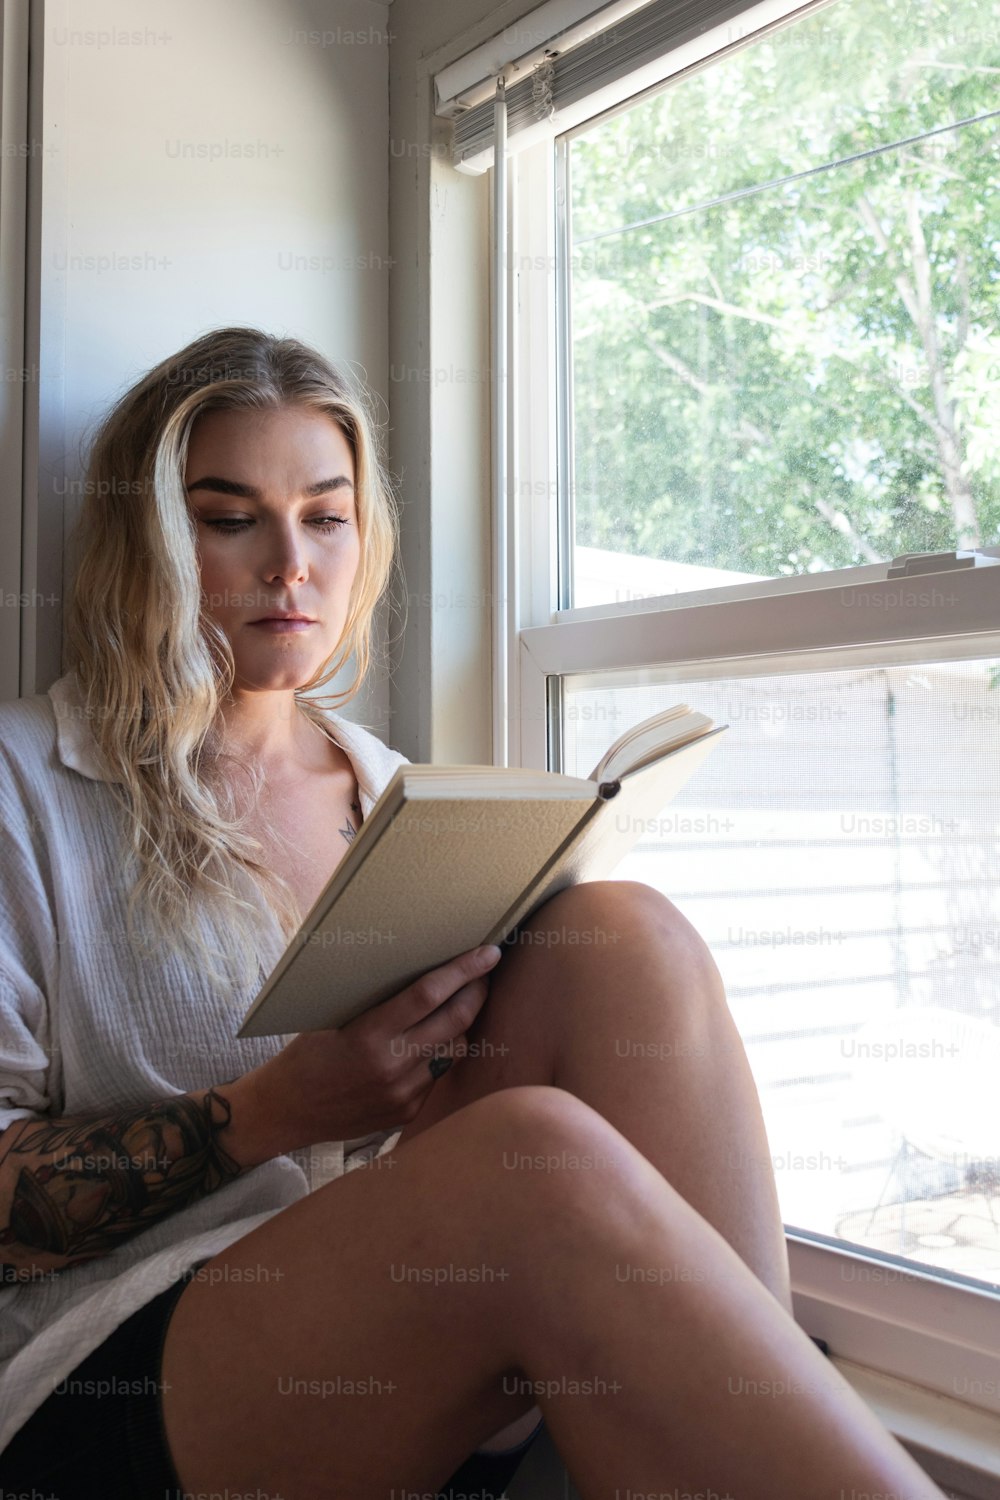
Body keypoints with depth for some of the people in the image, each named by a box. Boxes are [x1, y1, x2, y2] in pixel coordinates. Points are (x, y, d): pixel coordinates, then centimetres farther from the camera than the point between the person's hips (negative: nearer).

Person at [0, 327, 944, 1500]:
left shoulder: (395, 794, 15)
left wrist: (476, 1053, -5)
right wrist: (267, 1116, -18)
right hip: (102, 1391, -4)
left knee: (621, 941, -23)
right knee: (545, 1165, -36)